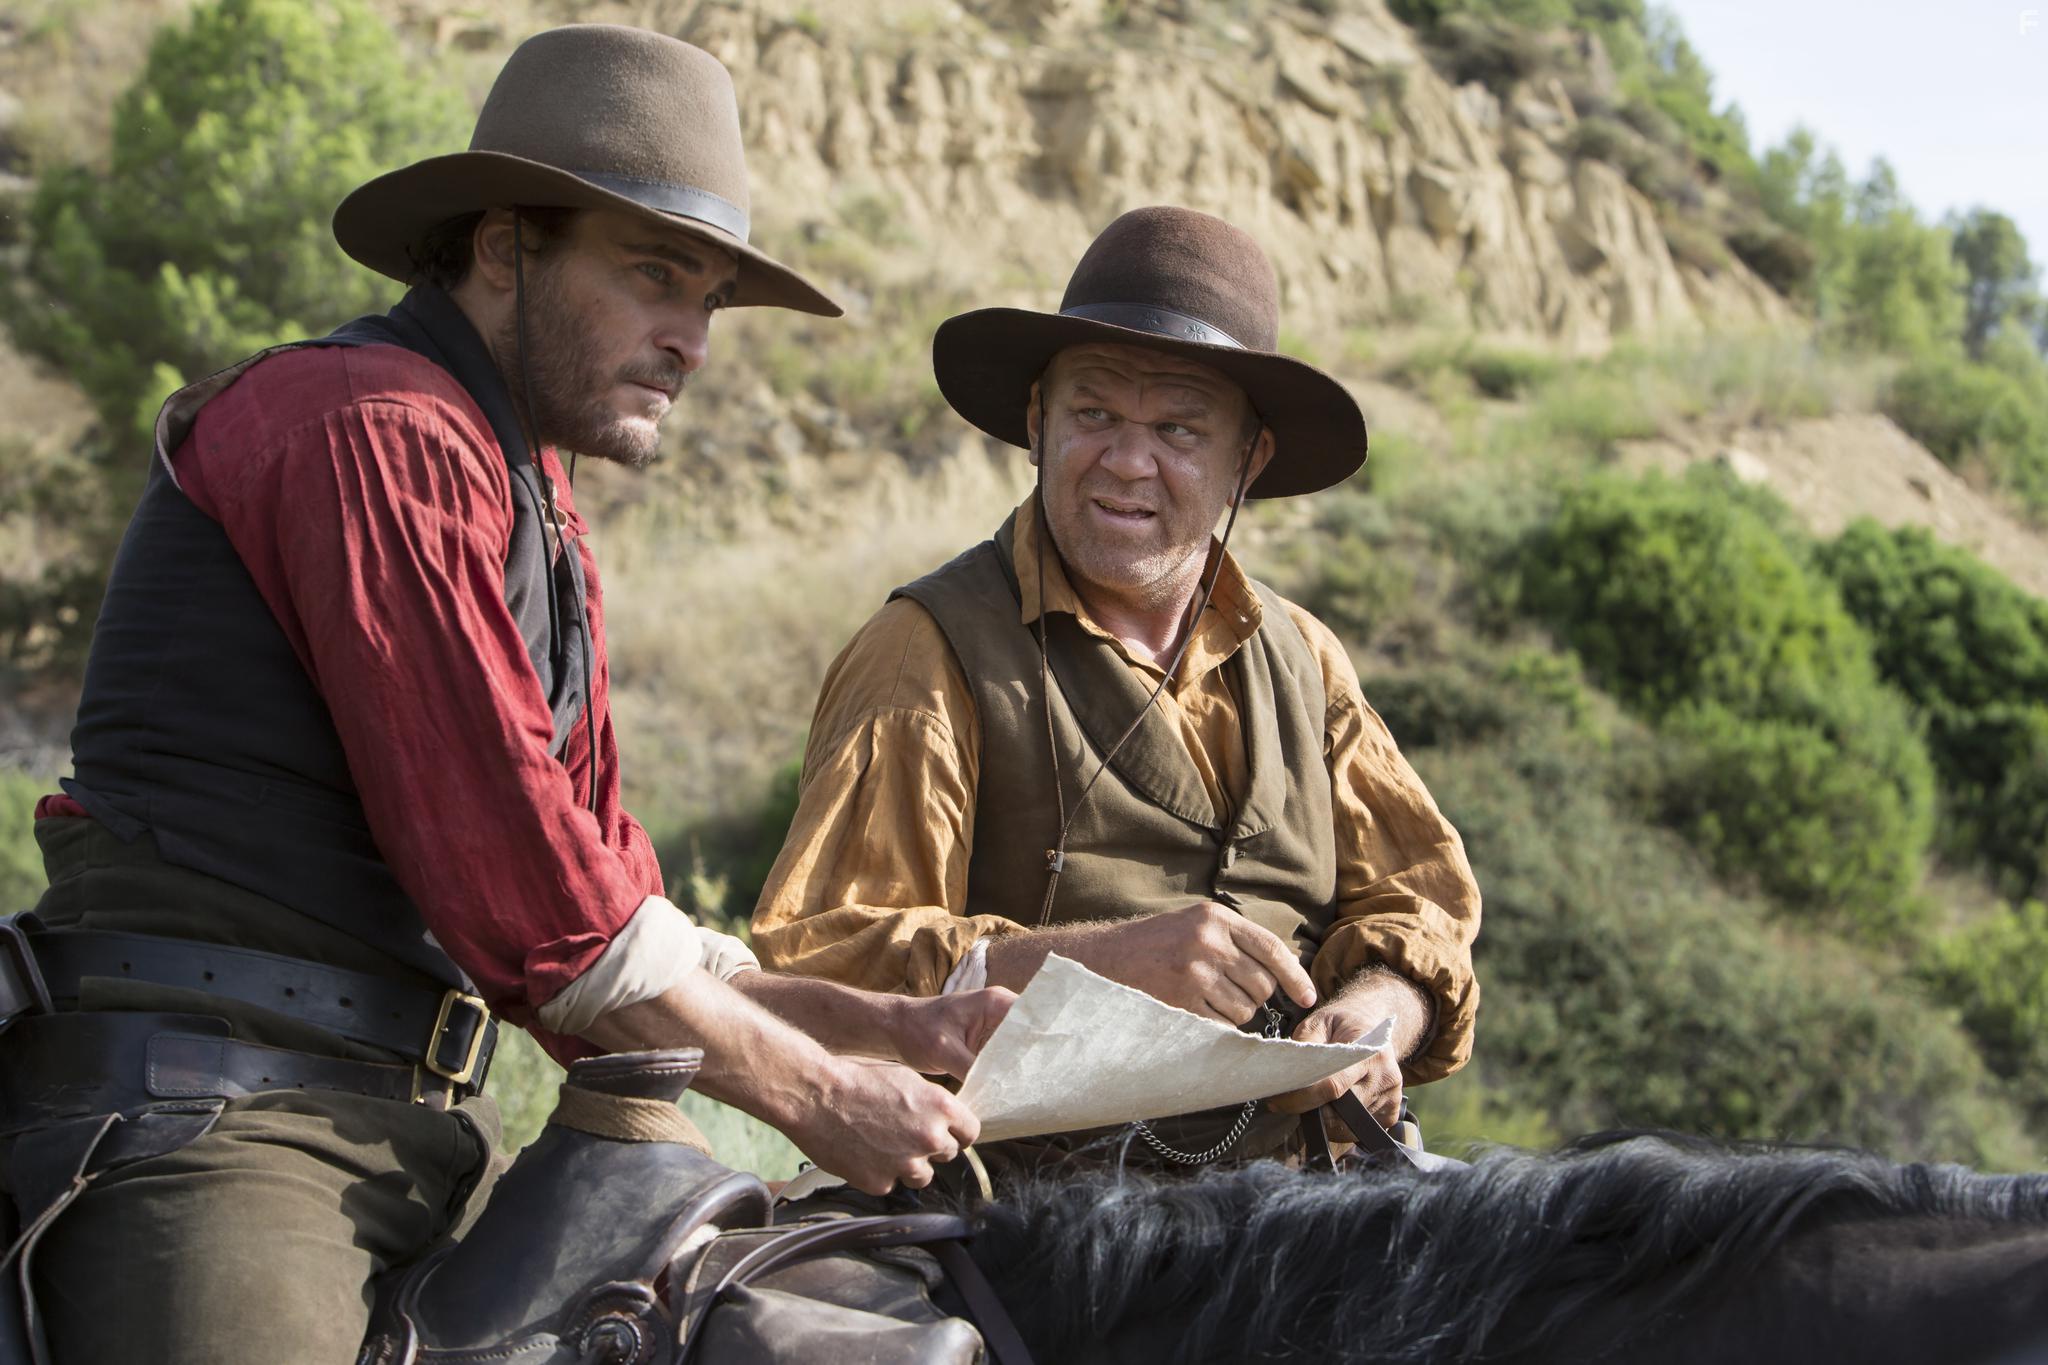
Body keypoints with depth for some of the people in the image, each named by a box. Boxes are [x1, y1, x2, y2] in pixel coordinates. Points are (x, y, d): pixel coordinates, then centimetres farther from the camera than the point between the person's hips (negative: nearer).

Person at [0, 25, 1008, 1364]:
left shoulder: (544, 520, 22)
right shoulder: (374, 427, -10)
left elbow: (608, 895, 19)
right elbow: (514, 886, -15)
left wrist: (894, 1029, 7)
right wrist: (813, 1091, -7)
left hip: (413, 1127, 10)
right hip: (209, 1102, -9)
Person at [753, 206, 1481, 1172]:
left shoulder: (1301, 660, 13)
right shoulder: (931, 656, -5)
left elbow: (1420, 912, 15)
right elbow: (808, 964, -13)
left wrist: (1368, 1018, -9)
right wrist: (1103, 956, -24)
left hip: (1296, 1189, 4)